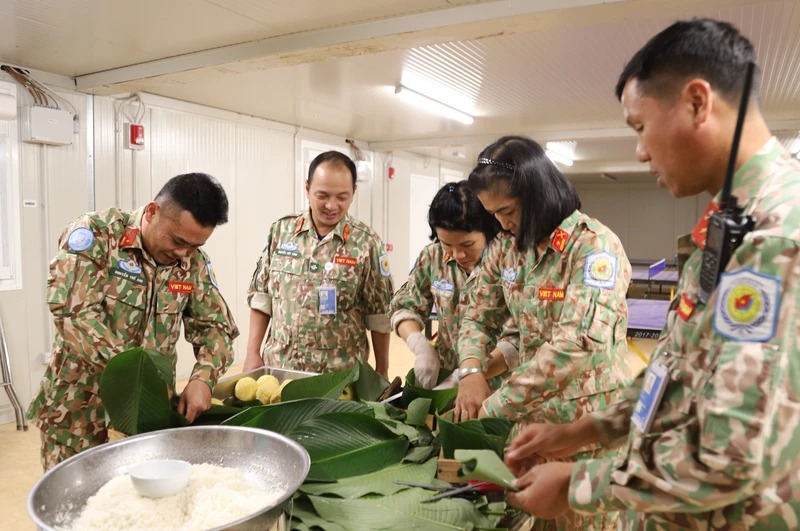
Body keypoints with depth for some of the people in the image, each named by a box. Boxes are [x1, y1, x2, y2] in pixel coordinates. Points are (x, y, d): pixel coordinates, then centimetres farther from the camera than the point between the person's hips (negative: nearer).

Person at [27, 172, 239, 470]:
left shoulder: (194, 263, 0)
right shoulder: (95, 234, -13)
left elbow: (216, 326, 3)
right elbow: (75, 313, -23)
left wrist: (203, 378, -16)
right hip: (79, 409, -3)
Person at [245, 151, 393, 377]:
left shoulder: (366, 243, -8)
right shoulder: (280, 231, -1)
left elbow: (378, 314, -4)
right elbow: (261, 296, 5)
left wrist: (382, 371, 0)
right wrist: (253, 353, 1)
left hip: (341, 374, -2)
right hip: (279, 367, 2)